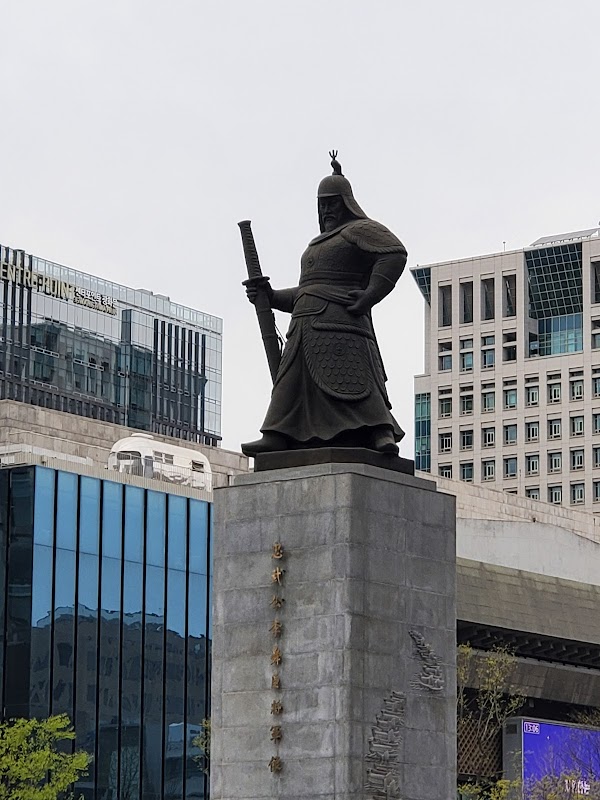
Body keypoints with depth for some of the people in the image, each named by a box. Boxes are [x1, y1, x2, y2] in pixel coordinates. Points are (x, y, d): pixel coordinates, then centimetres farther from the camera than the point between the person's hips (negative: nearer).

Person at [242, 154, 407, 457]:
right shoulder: (319, 245, 32)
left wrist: (369, 296, -18)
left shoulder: (360, 230, 4)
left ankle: (382, 435, -30)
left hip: (339, 321, -9)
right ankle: (277, 438, -5)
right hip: (309, 325, 9)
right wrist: (272, 297, 18)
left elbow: (395, 253, -13)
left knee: (350, 376, -22)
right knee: (294, 380, 0)